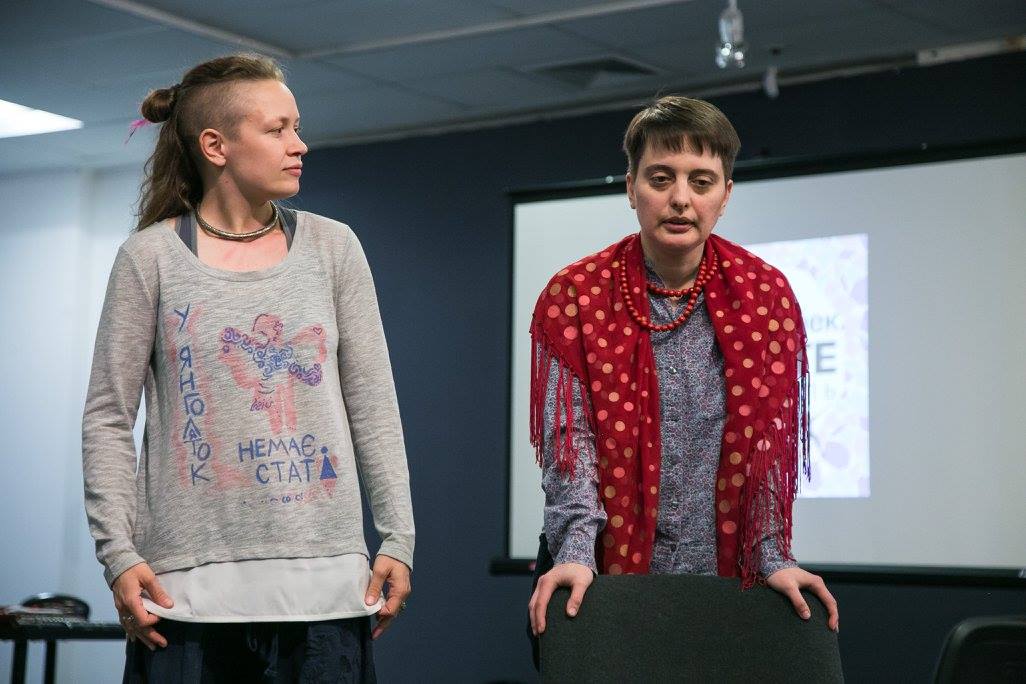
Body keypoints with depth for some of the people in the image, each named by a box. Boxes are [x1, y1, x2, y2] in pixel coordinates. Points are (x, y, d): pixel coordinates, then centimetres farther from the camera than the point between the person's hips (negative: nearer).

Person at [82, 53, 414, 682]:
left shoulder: (333, 248, 7)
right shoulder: (151, 257, 1)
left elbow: (374, 409, 8)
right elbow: (108, 420, 1)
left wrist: (398, 540, 2)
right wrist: (119, 553, -8)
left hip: (324, 579, 2)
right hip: (187, 583, -2)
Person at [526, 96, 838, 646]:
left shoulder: (767, 296, 0)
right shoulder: (574, 297, -4)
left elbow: (773, 441, -2)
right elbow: (567, 436, -11)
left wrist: (772, 556, -11)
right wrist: (575, 551, -23)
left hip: (724, 578, 1)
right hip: (601, 579, -1)